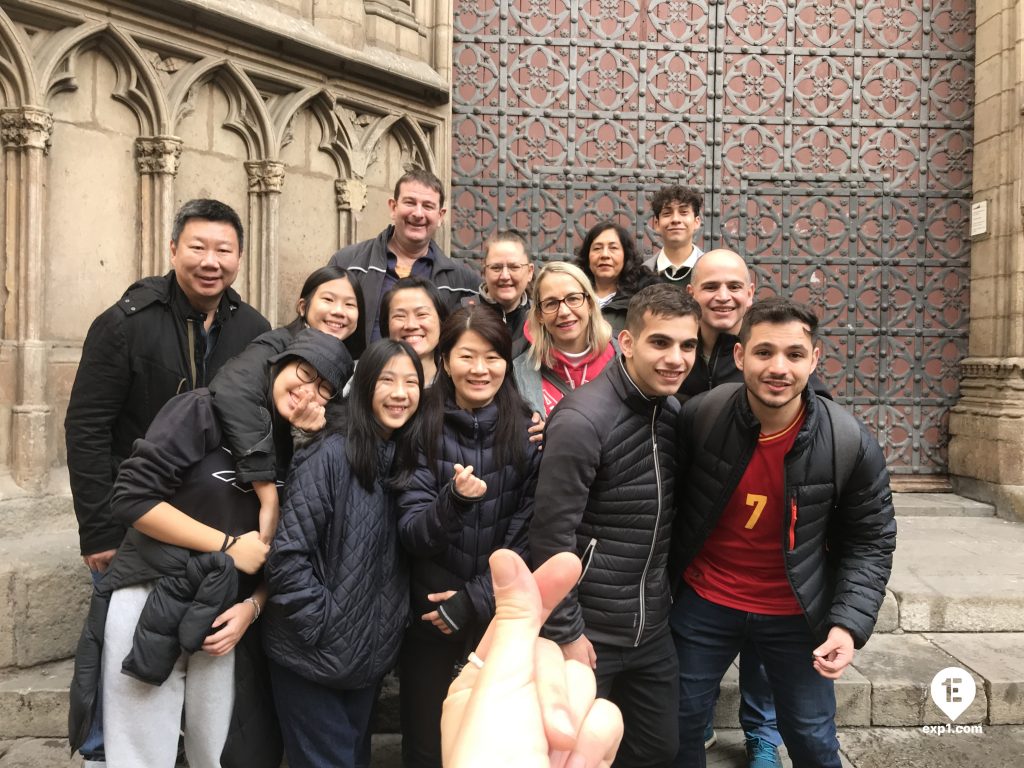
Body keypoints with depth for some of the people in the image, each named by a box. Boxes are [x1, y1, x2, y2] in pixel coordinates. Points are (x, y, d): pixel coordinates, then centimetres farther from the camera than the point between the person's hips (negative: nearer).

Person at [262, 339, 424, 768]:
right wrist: (322, 627, -18)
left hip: (371, 652, 6)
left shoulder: (408, 460, 2)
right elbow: (288, 552, -20)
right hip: (313, 653, -6)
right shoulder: (331, 455, -18)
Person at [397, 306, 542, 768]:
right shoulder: (423, 427, -8)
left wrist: (475, 600, -12)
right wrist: (453, 499, -30)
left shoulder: (528, 430, -6)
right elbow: (410, 532, -11)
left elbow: (529, 533, -6)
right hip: (428, 610, 0)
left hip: (502, 611, 1)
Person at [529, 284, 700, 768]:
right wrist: (565, 633, -16)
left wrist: (668, 596, 12)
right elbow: (551, 536, -20)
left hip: (653, 628, 7)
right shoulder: (582, 420, -21)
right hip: (589, 632, -7)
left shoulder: (675, 411, 3)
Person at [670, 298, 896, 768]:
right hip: (704, 602, 1)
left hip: (796, 614, 0)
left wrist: (849, 622, -16)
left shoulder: (850, 444, -18)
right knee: (679, 720, 17)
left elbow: (870, 541, -6)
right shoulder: (699, 416, -19)